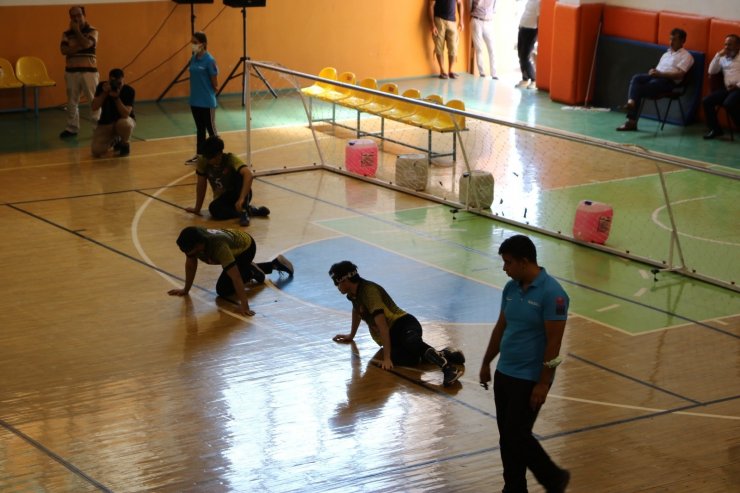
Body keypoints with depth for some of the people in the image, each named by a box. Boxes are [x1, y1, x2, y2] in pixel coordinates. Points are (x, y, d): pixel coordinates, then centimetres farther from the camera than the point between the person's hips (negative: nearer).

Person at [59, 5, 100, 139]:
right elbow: (64, 50, -8)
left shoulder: (92, 31, -1)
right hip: (71, 71, 3)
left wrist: (77, 30, -10)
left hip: (89, 70, -3)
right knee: (72, 101, 8)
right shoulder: (66, 33, 7)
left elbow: (86, 44, -20)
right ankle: (72, 128, 16)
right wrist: (80, 47, -17)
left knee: (94, 100, -3)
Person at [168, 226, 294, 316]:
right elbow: (190, 265, -11)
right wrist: (186, 290, -5)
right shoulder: (193, 240, -27)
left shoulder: (218, 247, -45)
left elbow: (235, 276, -45)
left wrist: (244, 304, -46)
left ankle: (251, 272, 6)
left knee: (223, 290, -15)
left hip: (246, 247, -7)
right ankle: (275, 263, 36)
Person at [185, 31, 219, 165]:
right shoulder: (193, 59, 5)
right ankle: (199, 155, 24)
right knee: (200, 129, 16)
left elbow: (215, 83, -10)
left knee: (211, 129, 4)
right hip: (195, 101, 7)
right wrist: (195, 93, 8)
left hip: (207, 102, -6)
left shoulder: (209, 60, -16)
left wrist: (209, 94, 3)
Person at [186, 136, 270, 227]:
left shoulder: (230, 159, -22)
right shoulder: (202, 161, -13)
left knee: (239, 174, -33)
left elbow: (249, 175, -38)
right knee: (214, 209, -34)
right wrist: (197, 209, 4)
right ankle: (249, 210, -18)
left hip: (238, 193, -2)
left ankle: (244, 211, -27)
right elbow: (201, 184, -1)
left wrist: (241, 198, -50)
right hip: (222, 198, 2)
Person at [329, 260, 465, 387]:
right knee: (397, 357, -31)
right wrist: (351, 335, 52)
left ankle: (446, 366, -64)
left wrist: (387, 358, -27)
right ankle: (443, 354, -32)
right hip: (392, 337, 7)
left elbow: (383, 326, -23)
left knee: (412, 344, -45)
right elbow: (356, 309, 39)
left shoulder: (369, 291, -15)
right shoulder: (353, 293, 13)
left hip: (403, 325, -7)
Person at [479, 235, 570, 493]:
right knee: (506, 437, 11)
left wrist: (543, 384, -19)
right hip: (504, 374, 8)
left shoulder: (551, 293, -19)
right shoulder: (511, 288, 4)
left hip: (530, 379, -7)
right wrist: (486, 363, 20)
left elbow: (553, 342, -19)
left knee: (517, 436, -5)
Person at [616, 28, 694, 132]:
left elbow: (679, 75, -9)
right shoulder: (666, 54, 29)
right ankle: (631, 103, -39)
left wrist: (660, 74, -17)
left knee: (639, 88, -28)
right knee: (636, 78, -25)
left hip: (668, 81, -7)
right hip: (656, 76, 7)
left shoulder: (686, 56, 5)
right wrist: (653, 72, -1)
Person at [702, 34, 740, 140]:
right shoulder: (723, 58, 19)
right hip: (727, 88, 6)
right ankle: (716, 129, -3)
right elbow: (711, 71, 11)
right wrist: (718, 55, 4)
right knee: (707, 101, -12)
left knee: (728, 103, -33)